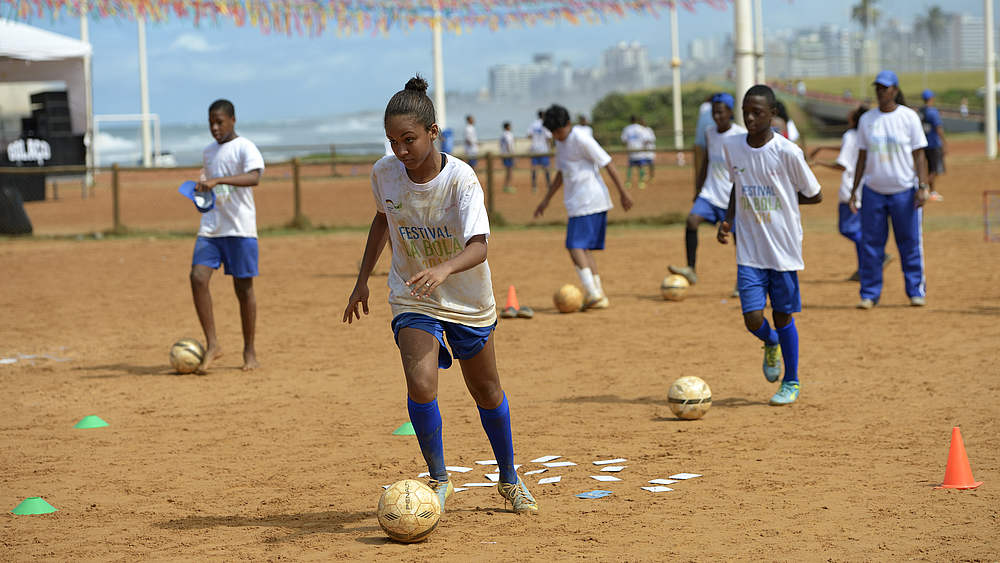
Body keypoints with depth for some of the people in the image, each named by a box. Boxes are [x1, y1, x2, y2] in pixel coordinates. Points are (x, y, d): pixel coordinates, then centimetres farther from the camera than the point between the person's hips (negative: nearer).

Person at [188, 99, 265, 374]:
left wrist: (217, 181, -34)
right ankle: (212, 345, -6)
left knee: (243, 287, -1)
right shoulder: (208, 152, 16)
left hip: (240, 228, -5)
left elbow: (254, 178, -24)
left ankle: (249, 351, 11)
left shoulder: (245, 148, -5)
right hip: (210, 227, 5)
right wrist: (202, 190, 9)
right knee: (198, 277, -13)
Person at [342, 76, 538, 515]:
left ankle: (509, 479, 38)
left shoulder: (460, 178, -25)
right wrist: (363, 279, 10)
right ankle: (439, 480, -4)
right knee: (420, 384, -23)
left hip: (467, 300, -1)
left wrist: (444, 269, -54)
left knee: (486, 393, 14)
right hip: (412, 299, 1)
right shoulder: (384, 173, -13)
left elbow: (479, 246, -34)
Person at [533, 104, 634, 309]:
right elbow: (561, 173, 27)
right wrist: (546, 200, 26)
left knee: (575, 246, -13)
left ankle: (593, 293, -18)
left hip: (588, 202, -9)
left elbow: (607, 164, -12)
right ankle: (599, 296, 8)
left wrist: (623, 194, -12)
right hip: (577, 202, 9)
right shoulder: (561, 142, 15)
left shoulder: (581, 139, -13)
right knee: (584, 248, 8)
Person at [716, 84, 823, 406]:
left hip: (784, 248, -3)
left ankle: (791, 383, 23)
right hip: (749, 250, 3)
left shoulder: (787, 153, -12)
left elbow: (814, 196, -1)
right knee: (753, 319, -7)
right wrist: (728, 220, 5)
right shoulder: (732, 147, 1)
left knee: (783, 316, 6)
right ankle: (771, 344, 29)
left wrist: (779, 199, -3)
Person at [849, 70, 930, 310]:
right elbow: (862, 157, 12)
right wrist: (854, 189, 8)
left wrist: (923, 186, -10)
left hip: (904, 191, -2)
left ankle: (916, 290, 11)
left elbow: (919, 155, -1)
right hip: (873, 190, 3)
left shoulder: (909, 117, 0)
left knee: (910, 242, 0)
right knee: (871, 244, 2)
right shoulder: (866, 120, 8)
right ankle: (869, 294, 9)